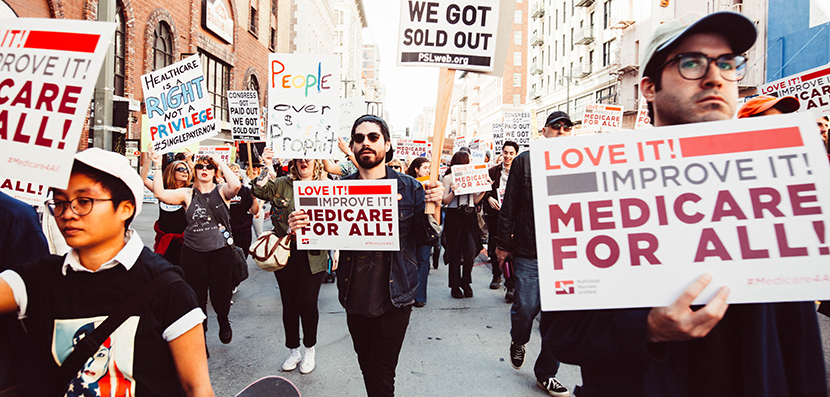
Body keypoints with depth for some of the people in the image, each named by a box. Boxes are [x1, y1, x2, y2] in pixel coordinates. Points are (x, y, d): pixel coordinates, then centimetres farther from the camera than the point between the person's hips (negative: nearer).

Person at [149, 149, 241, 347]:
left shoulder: (221, 191, 1)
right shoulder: (187, 194, 5)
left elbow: (235, 185, -21)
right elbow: (160, 194, -8)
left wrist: (222, 163, -14)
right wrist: (158, 167, -10)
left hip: (221, 251, -1)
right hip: (193, 253, 1)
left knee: (220, 297, 3)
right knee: (196, 298, 6)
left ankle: (223, 320, 38)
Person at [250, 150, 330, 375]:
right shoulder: (283, 184, 5)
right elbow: (259, 191, -9)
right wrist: (266, 169, -22)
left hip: (312, 255, -2)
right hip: (285, 253, 2)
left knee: (308, 303, 2)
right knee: (289, 303, 11)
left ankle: (310, 350, 24)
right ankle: (293, 350, 29)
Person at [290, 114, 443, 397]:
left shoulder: (408, 188, -4)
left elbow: (425, 238, -3)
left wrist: (433, 206, -20)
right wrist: (301, 228, -18)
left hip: (394, 300, -3)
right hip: (355, 298, 3)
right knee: (366, 367, 20)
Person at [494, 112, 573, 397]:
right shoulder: (525, 161, 3)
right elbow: (509, 205, 3)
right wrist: (503, 244, 1)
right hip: (528, 252, -2)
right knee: (525, 307, 1)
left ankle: (546, 374, 23)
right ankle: (518, 341, 37)